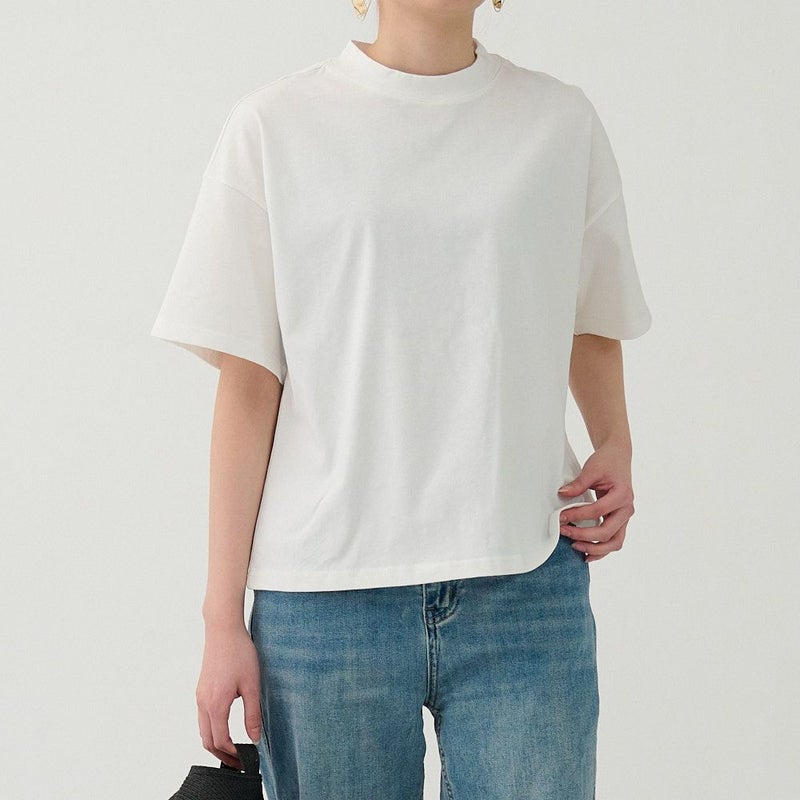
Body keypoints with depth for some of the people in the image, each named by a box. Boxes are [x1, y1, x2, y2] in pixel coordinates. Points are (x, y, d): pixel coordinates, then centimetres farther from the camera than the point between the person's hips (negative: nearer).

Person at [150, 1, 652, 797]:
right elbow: (248, 385, 1)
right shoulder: (273, 125, 3)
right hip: (323, 596, -1)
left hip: (527, 589, 1)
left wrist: (616, 446, 3)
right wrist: (222, 615, -2)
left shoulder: (562, 121, 9)